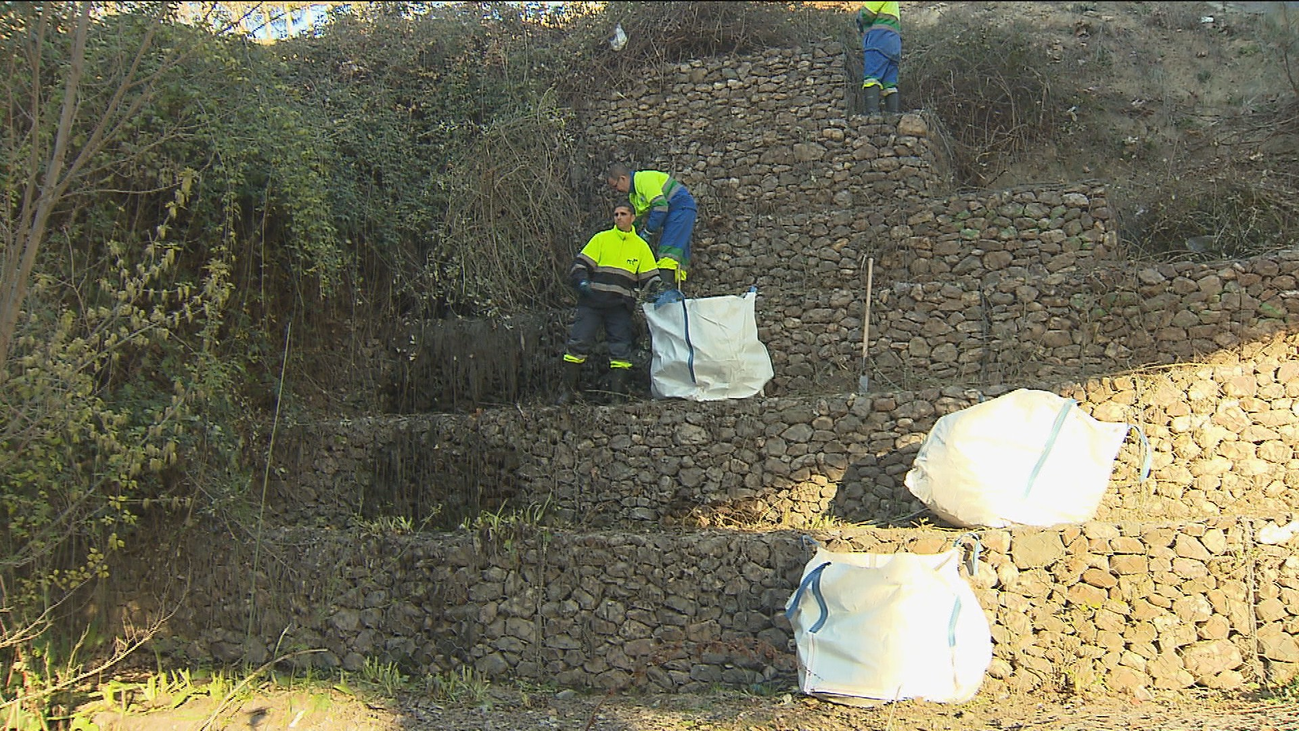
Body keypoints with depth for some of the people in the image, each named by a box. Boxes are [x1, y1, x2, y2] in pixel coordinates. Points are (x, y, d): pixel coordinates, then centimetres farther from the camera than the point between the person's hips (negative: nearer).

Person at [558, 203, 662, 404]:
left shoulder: (641, 246, 13)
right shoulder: (600, 239, 9)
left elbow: (650, 277, 14)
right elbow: (580, 264, 7)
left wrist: (655, 293, -6)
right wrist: (582, 283, -12)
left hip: (620, 306, 1)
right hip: (592, 302, -1)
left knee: (621, 348, -4)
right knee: (578, 343, -6)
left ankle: (618, 393, 3)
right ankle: (570, 389, 4)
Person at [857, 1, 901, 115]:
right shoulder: (893, 5, 33)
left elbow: (867, 14, -8)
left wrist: (860, 16, 16)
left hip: (880, 37, -9)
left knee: (871, 78, -19)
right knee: (890, 83, 0)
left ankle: (872, 112, -34)